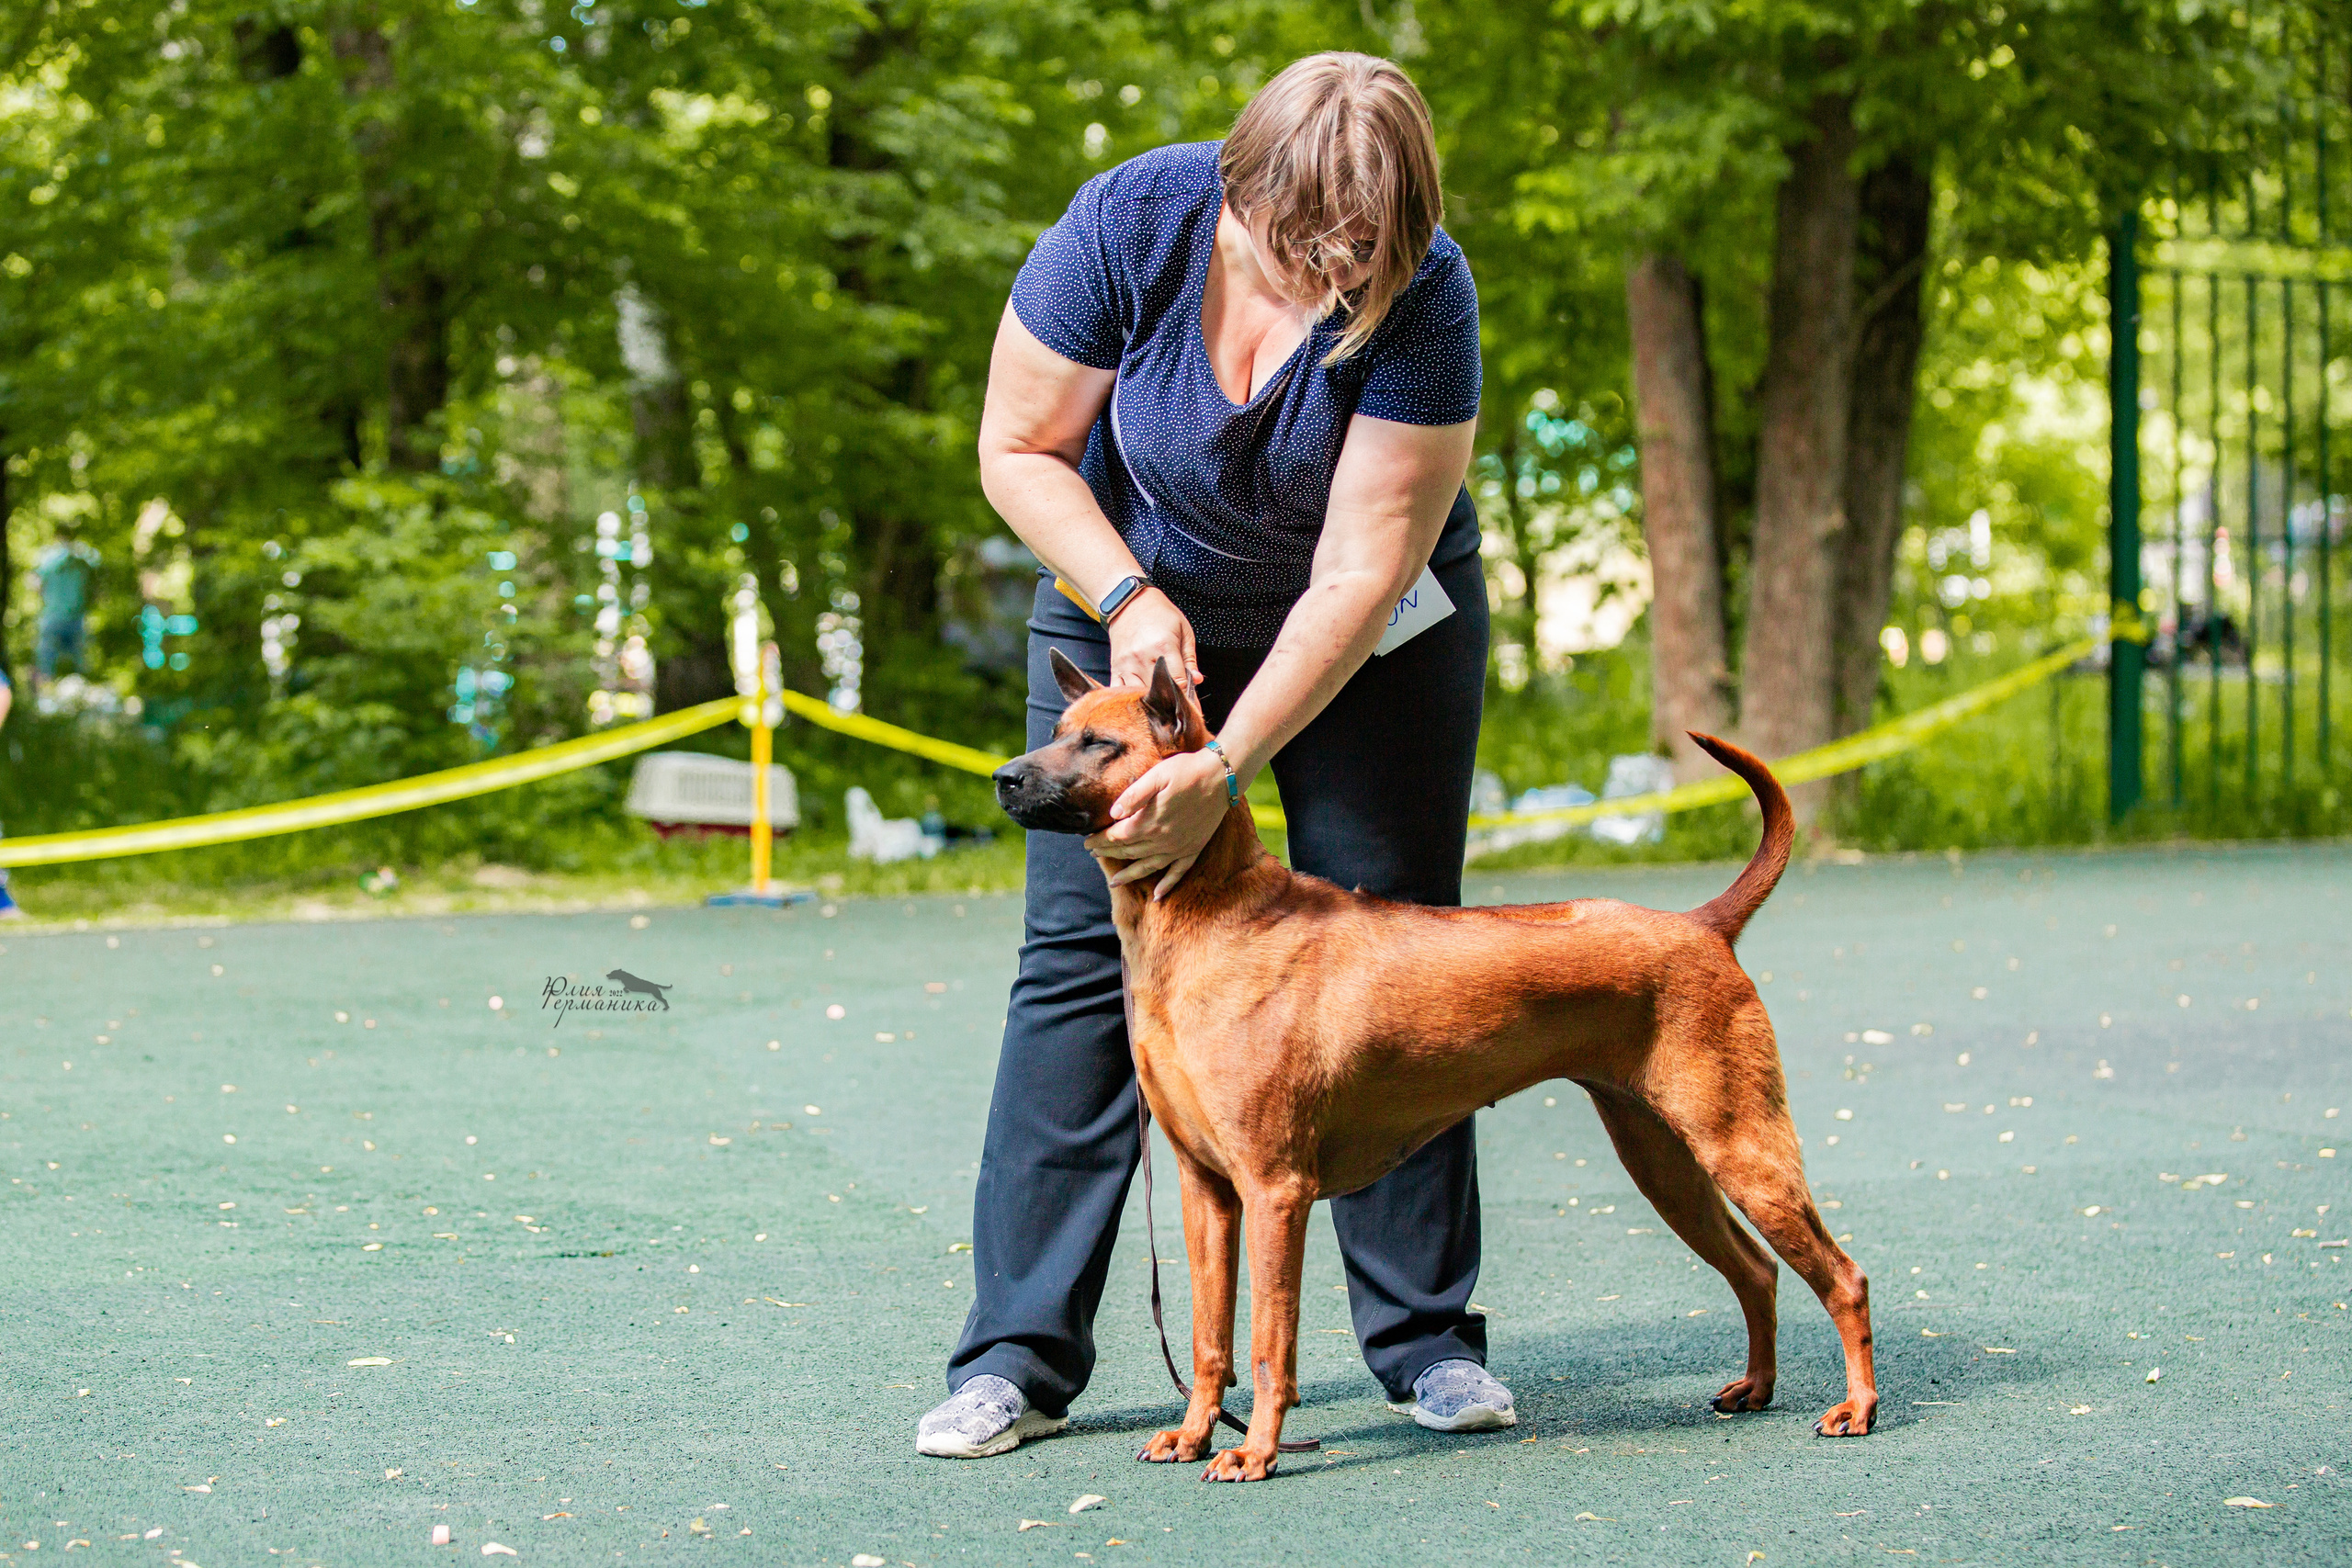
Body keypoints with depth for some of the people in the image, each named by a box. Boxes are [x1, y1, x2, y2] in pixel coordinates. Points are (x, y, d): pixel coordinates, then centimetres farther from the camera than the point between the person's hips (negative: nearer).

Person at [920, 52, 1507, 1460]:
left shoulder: (1425, 301, -28)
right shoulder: (1132, 224, -24)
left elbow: (1360, 572, -29)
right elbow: (1020, 450, -12)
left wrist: (1225, 768, -35)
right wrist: (1129, 598, -25)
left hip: (1369, 640, -1)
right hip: (1136, 605, 1)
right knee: (1081, 949, -6)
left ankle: (1427, 1338, 5)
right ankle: (1019, 1357, -4)